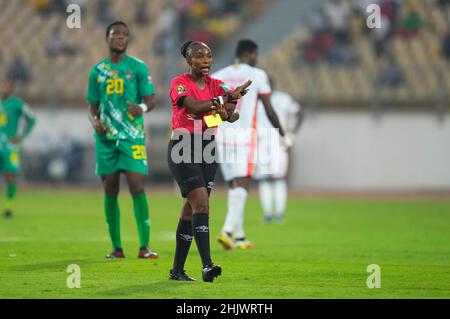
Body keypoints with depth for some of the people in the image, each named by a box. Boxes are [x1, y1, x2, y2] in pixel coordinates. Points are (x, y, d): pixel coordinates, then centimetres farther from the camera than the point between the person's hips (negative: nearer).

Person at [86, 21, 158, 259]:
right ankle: (116, 247, 11)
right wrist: (95, 122, -5)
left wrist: (142, 108, -24)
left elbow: (150, 99, -1)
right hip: (106, 137, 3)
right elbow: (93, 106, 17)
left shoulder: (138, 68, 3)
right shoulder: (97, 70, 12)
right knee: (110, 191, 4)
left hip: (132, 136, -3)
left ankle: (144, 246, -11)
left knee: (137, 188, -12)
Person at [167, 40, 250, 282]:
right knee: (201, 203, -19)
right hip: (183, 150, -6)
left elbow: (232, 115, -7)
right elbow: (194, 107, -25)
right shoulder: (179, 83, -7)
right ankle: (207, 266, -25)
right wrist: (227, 98, -28)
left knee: (191, 209, 7)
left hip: (207, 149, 6)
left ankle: (177, 270, 14)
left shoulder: (215, 85, 8)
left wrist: (227, 112, -30)